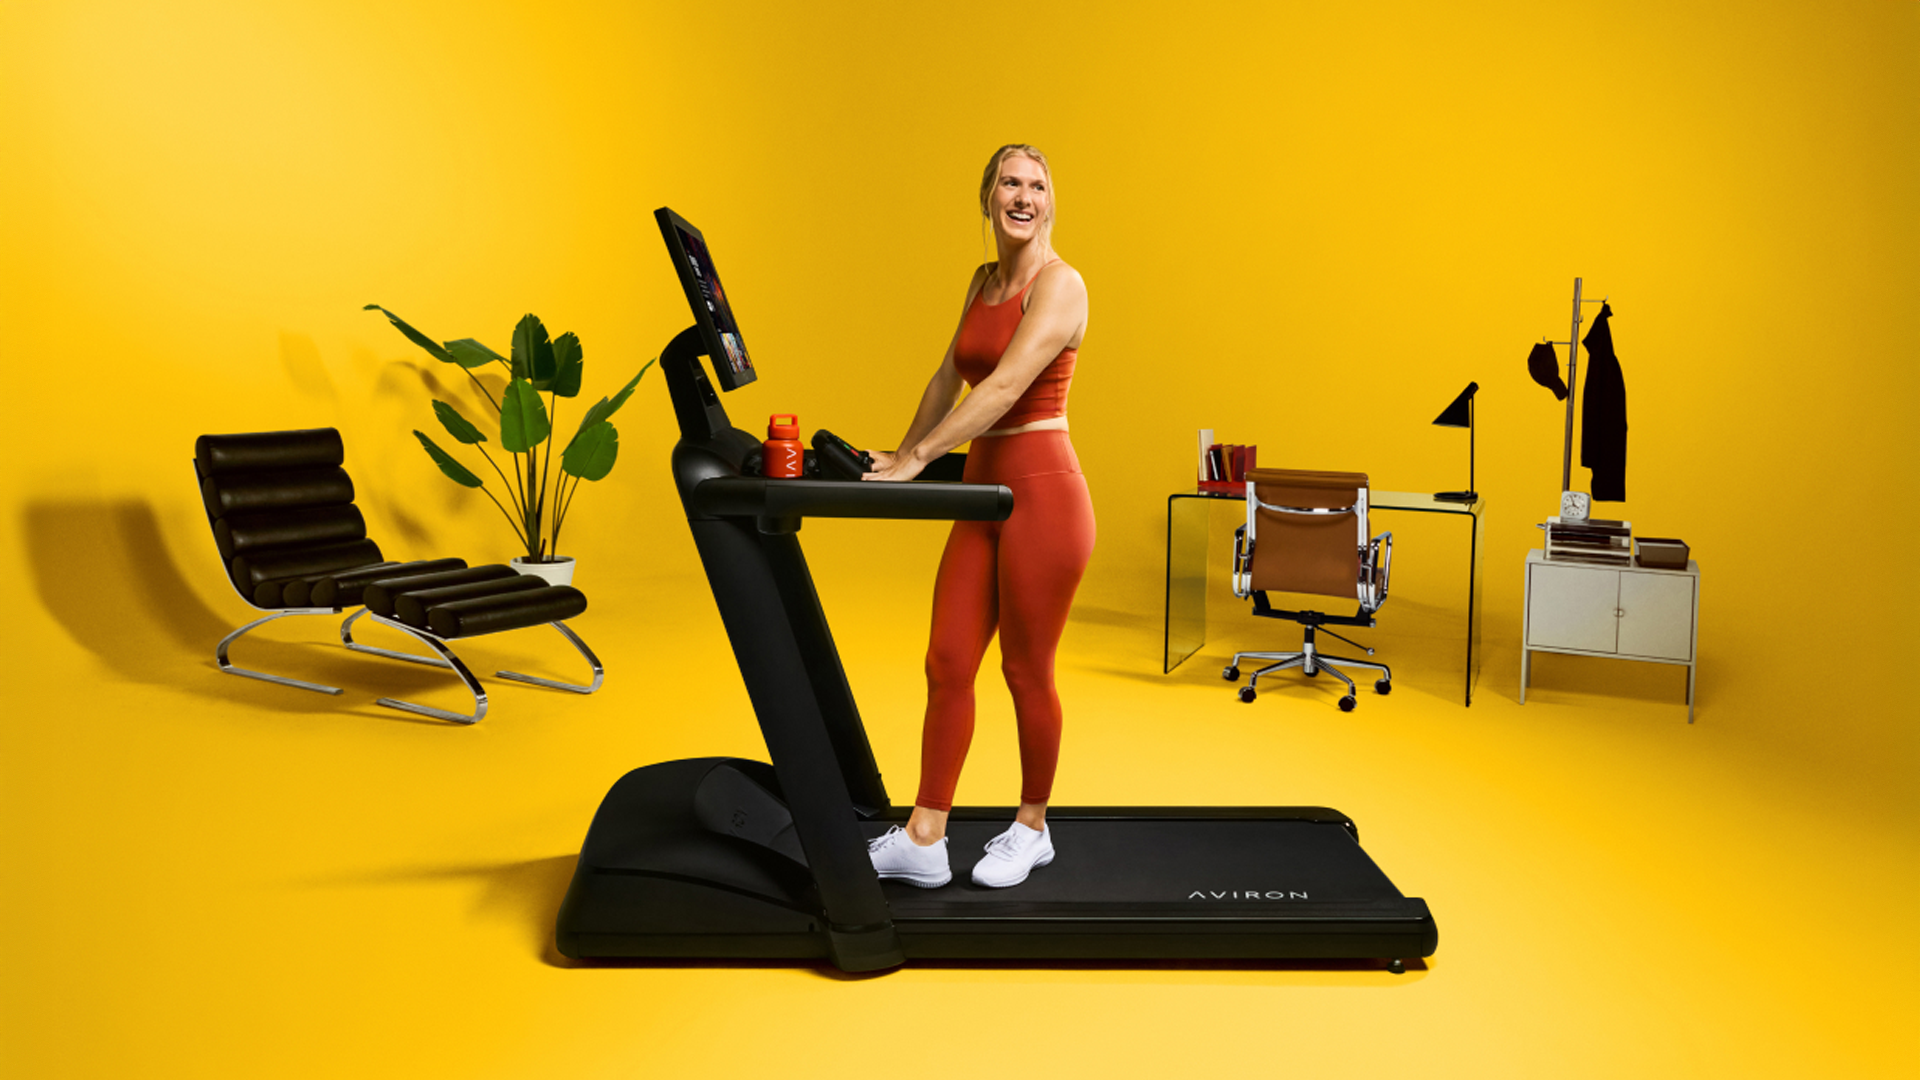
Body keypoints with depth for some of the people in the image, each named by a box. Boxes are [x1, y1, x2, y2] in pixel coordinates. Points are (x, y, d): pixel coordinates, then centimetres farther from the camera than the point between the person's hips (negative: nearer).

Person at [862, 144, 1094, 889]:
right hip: (985, 493, 8)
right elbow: (950, 376, 22)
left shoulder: (1059, 284, -11)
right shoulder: (985, 281, 13)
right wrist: (904, 451, 21)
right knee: (947, 664, 6)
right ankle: (922, 842, 14)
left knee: (1027, 671, 5)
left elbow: (1005, 388, -22)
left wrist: (917, 461, -26)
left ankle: (1032, 828, 25)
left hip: (1043, 492, -8)